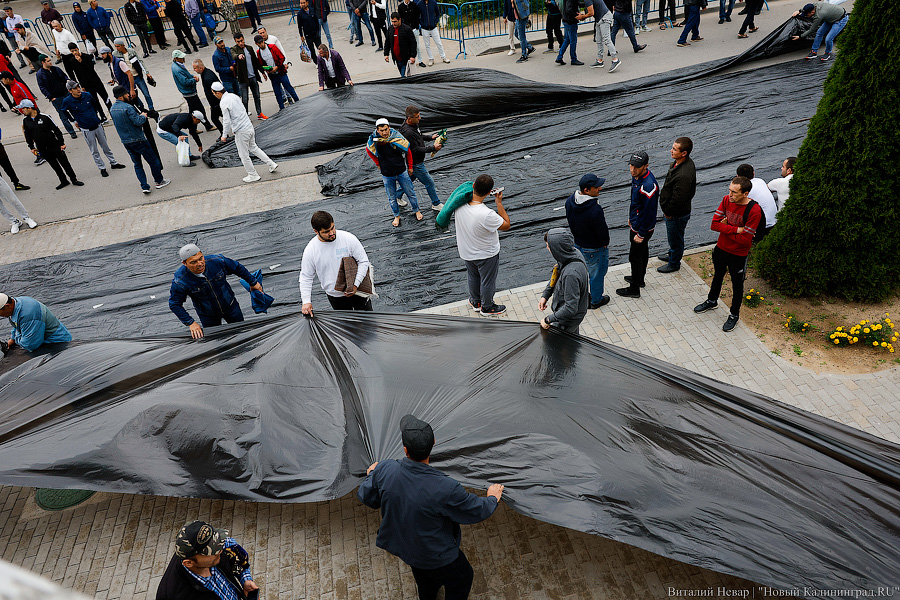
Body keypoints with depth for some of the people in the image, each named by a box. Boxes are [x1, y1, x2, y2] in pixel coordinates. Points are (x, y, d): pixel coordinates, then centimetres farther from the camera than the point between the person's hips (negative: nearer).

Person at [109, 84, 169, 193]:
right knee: (153, 160, 8)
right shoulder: (128, 107, -19)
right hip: (138, 140, -8)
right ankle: (159, 181, 20)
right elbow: (138, 122, -22)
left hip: (125, 142, 8)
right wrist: (143, 116, -2)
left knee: (137, 164, 14)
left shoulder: (112, 109, 8)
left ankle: (144, 186, 9)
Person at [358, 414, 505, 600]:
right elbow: (478, 511, -22)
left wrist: (371, 474, 15)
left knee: (424, 575, 37)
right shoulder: (445, 489, -39)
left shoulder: (383, 470, -28)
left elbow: (366, 497, -7)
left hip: (401, 544, 5)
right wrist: (493, 498, 1)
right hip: (437, 555, -5)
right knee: (462, 578, 27)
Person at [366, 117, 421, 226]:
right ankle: (397, 216, 33)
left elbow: (408, 151, 0)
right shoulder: (374, 141, -15)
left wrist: (410, 167, 8)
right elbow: (368, 150, 9)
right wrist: (378, 164, 8)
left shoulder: (397, 138, -16)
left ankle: (417, 211, 34)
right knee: (392, 198, 13)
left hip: (402, 172, 0)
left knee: (410, 193, 13)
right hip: (387, 175, 0)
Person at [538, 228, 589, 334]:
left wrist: (548, 319, -25)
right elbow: (556, 276, 7)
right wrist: (545, 295, 4)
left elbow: (570, 308, -35)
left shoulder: (571, 274, -41)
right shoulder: (573, 253, -13)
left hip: (568, 320, -8)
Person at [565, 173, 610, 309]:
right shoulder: (595, 210, -36)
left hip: (577, 244, 7)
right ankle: (596, 300, 37)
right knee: (597, 274, 17)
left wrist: (577, 236, 14)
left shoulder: (570, 201, -13)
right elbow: (603, 231, -23)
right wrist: (605, 243, -2)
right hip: (594, 249, -7)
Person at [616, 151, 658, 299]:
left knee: (635, 257, 5)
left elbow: (649, 213, -28)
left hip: (642, 228, -10)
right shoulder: (637, 176, -4)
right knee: (643, 252, 26)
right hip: (636, 223, 10)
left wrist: (641, 234, -20)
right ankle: (639, 279, 47)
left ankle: (634, 289, 22)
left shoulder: (648, 185, -34)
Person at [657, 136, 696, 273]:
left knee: (675, 239, 15)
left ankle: (674, 263, 37)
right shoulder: (679, 162, -6)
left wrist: (668, 212, -15)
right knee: (673, 237, 31)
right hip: (673, 211, 9)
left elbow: (678, 199, -31)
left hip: (677, 215, -9)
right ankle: (672, 254, 54)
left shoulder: (684, 175, -38)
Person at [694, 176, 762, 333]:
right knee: (717, 276, 26)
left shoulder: (754, 211, -26)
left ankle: (734, 314, 34)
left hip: (738, 254, -5)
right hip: (721, 248, 5)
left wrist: (726, 227, -19)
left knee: (737, 284, 14)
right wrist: (736, 229, -24)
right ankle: (712, 301, 52)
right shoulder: (726, 200, -11)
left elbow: (745, 239, -26)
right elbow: (714, 224, -15)